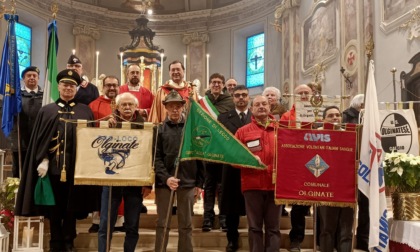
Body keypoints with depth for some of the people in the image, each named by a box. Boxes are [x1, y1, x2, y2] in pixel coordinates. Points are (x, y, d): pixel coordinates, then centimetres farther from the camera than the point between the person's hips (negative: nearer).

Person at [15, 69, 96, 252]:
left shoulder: (85, 111, 9)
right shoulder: (47, 111, 10)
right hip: (53, 165, 0)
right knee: (54, 207, 7)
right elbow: (40, 138, 5)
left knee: (71, 206, 7)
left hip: (76, 166, 0)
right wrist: (43, 160, -8)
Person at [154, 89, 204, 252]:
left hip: (188, 182, 1)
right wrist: (166, 177, -16)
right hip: (164, 182, 0)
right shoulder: (159, 130, 5)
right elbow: (156, 157, -3)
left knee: (186, 225, 9)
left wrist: (199, 183, 2)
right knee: (162, 224, 6)